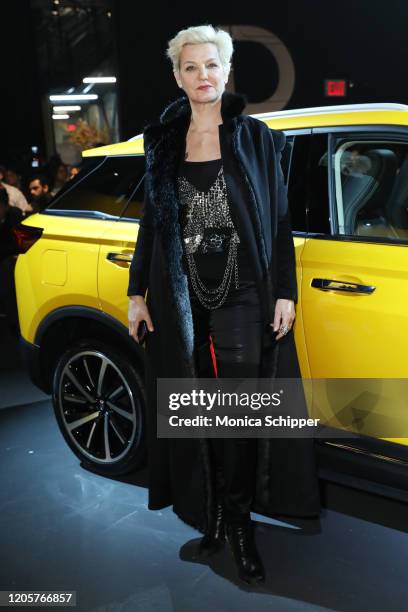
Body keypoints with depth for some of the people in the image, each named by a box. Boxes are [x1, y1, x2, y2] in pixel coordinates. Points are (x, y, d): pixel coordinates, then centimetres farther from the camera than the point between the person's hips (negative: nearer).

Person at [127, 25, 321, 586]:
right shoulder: (163, 141, 9)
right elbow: (152, 221, 11)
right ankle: (210, 510, 27)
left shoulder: (255, 137, 3)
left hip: (243, 293, -2)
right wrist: (138, 292, 7)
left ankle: (237, 519, 17)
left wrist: (285, 293, -5)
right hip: (180, 295, 2)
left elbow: (278, 219, 1)